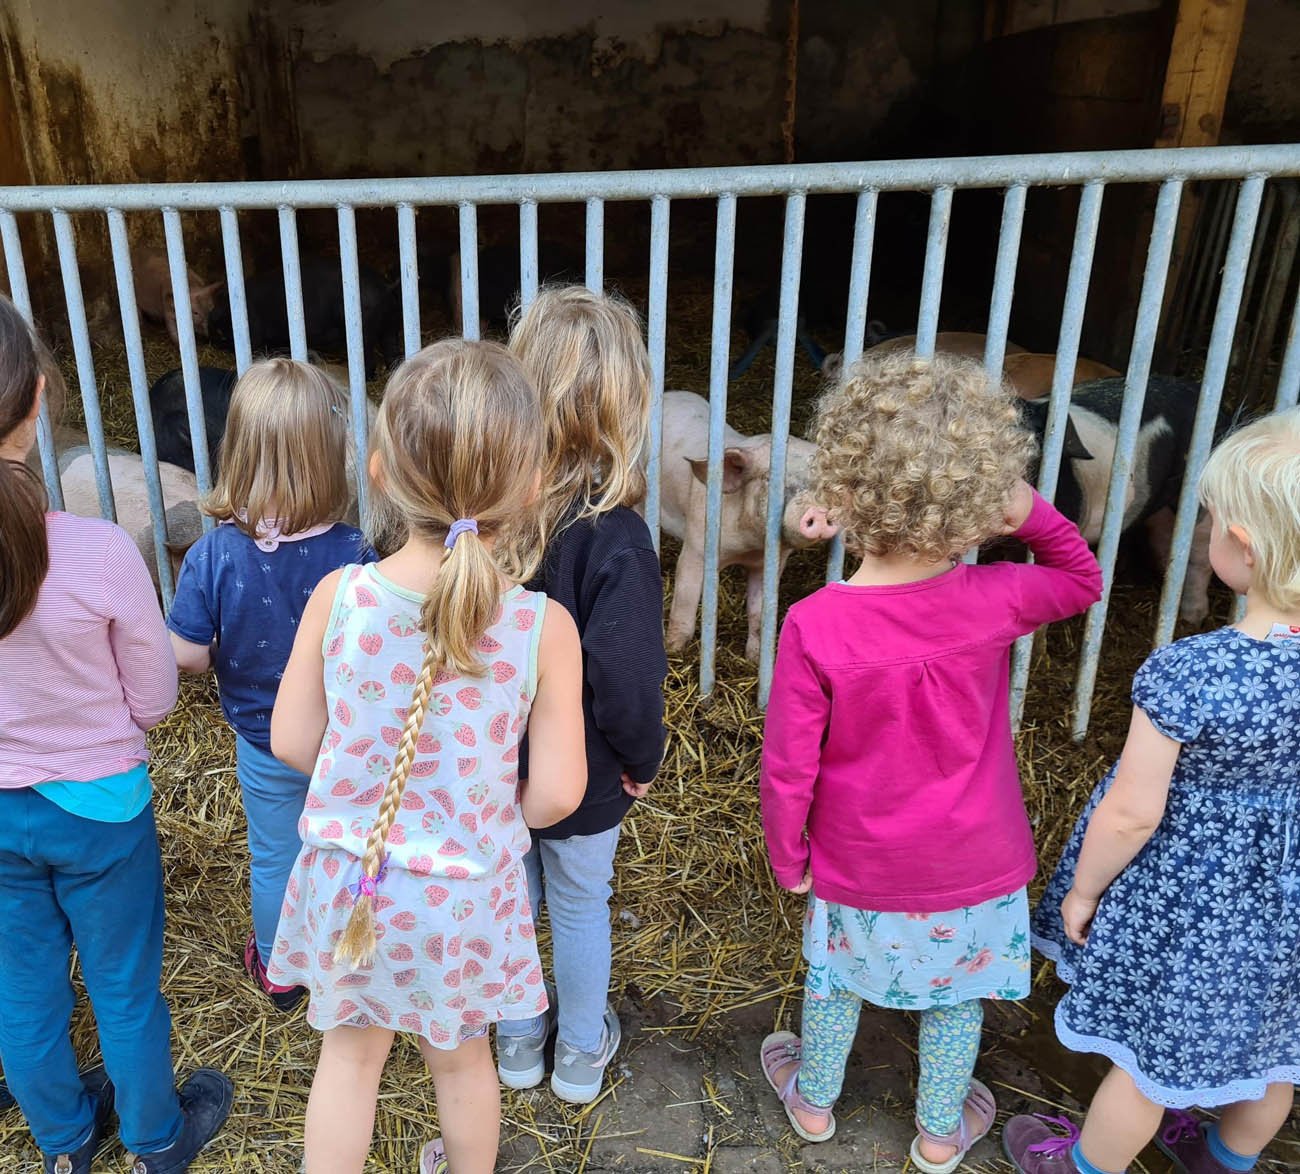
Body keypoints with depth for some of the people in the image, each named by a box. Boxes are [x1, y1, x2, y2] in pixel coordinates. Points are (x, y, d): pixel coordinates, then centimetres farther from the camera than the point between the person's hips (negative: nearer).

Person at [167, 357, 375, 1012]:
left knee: (273, 858, 24)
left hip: (264, 743, 1)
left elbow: (187, 656, -16)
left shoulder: (212, 556, -23)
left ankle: (276, 970, 47)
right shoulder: (352, 556, -27)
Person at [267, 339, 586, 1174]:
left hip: (347, 878, 1)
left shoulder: (337, 598, -19)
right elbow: (557, 794, -17)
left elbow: (292, 742, -8)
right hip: (465, 896, 0)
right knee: (460, 1056, 27)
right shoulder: (545, 628, -23)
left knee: (351, 1051, 26)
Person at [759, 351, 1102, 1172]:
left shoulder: (814, 627, -28)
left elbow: (789, 766, -18)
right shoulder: (994, 600, -22)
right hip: (973, 867, 1)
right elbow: (1083, 578, 2)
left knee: (837, 976, 26)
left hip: (858, 868, -1)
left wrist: (787, 855, 0)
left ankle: (814, 1100, 52)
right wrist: (1027, 512, -14)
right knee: (958, 991, 26)